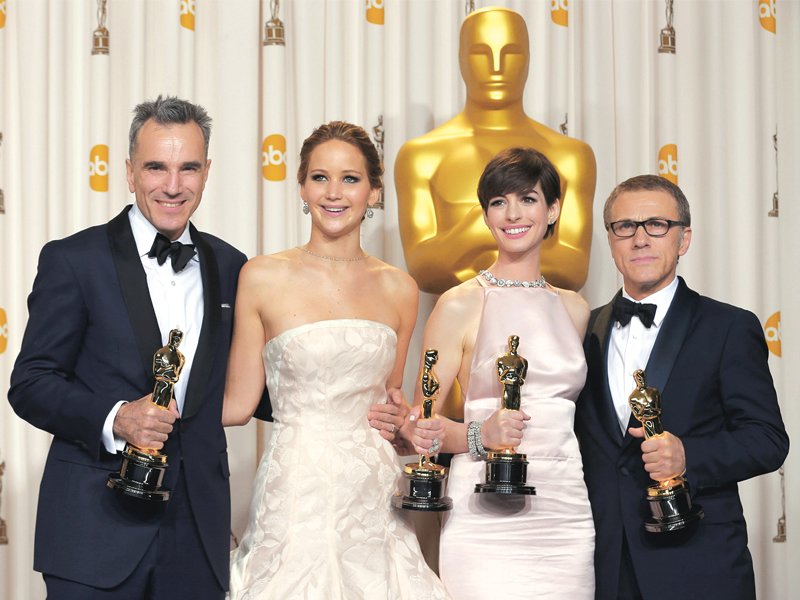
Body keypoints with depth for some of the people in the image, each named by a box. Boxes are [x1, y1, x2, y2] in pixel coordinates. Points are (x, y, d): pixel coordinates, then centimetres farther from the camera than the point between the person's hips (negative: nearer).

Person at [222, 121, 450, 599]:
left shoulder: (399, 289, 8)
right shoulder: (264, 278, -2)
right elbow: (237, 405, 1)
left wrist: (400, 416, 1)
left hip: (373, 496, 3)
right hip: (296, 494, -3)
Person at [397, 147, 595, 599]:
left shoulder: (575, 309, 12)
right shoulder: (461, 304, -2)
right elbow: (419, 425, -3)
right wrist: (479, 434, -20)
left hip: (566, 518, 4)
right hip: (487, 522, -4)